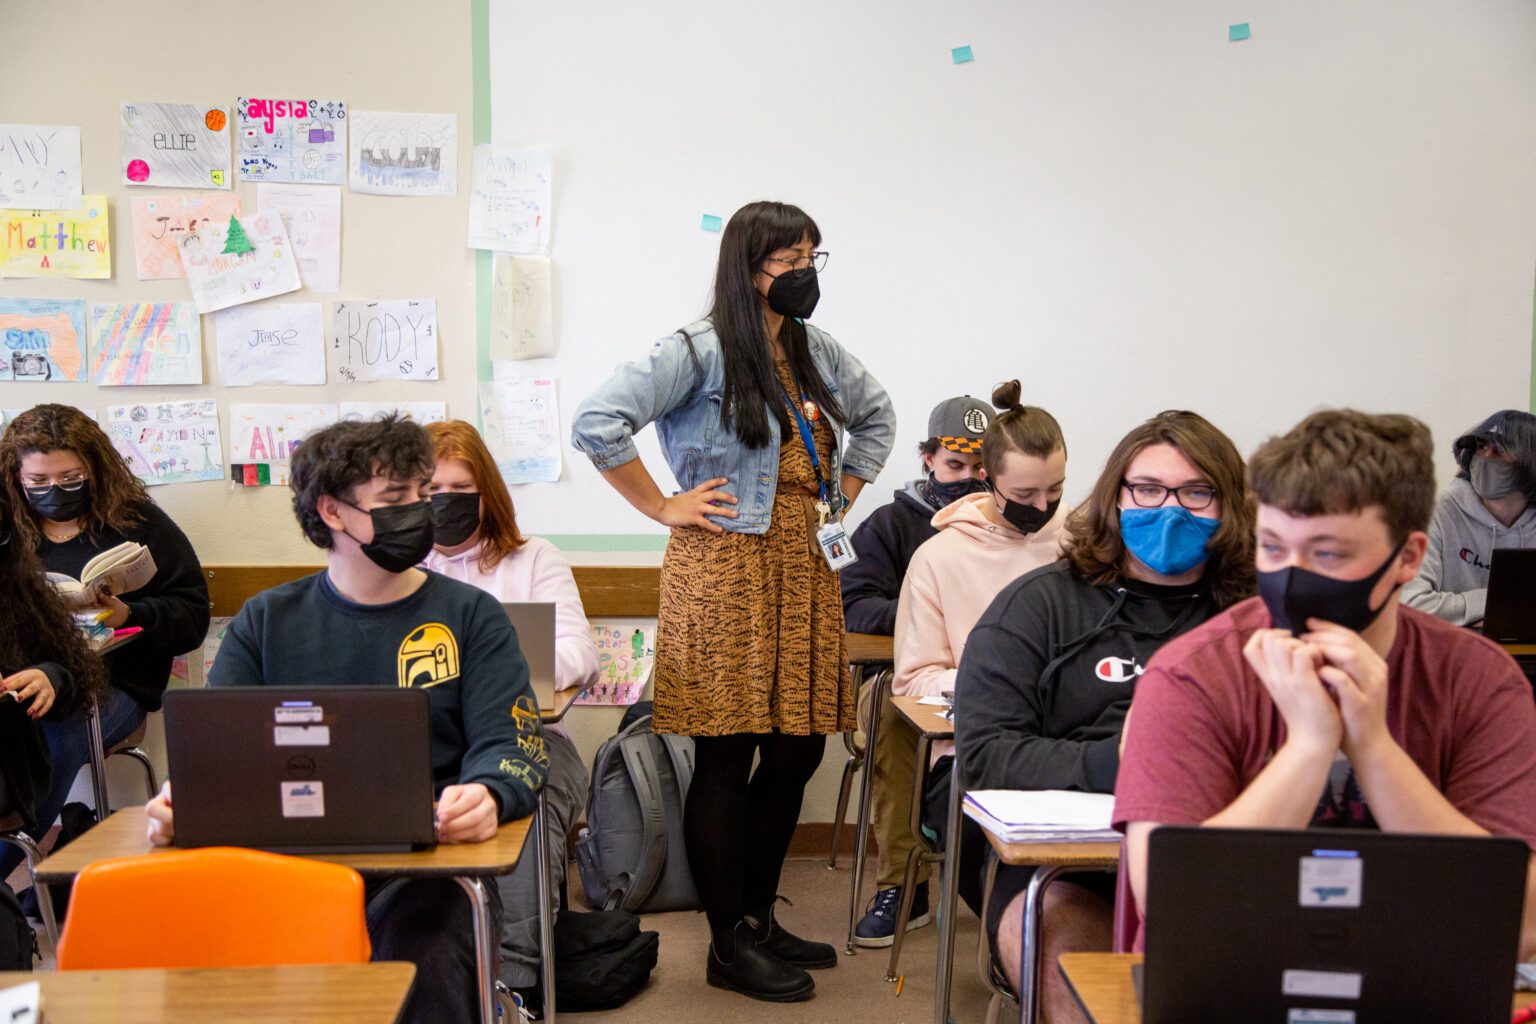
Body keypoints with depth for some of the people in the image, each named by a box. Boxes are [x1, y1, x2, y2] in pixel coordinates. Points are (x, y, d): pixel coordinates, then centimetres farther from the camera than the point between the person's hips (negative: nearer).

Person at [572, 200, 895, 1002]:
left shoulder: (817, 354, 13)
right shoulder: (700, 350, -10)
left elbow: (877, 416, 31)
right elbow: (597, 423, -19)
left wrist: (842, 498, 18)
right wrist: (663, 507, -13)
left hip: (804, 570, 7)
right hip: (726, 571, -7)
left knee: (797, 751, 10)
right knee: (727, 761, 0)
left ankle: (759, 919, 27)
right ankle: (729, 946, 13)